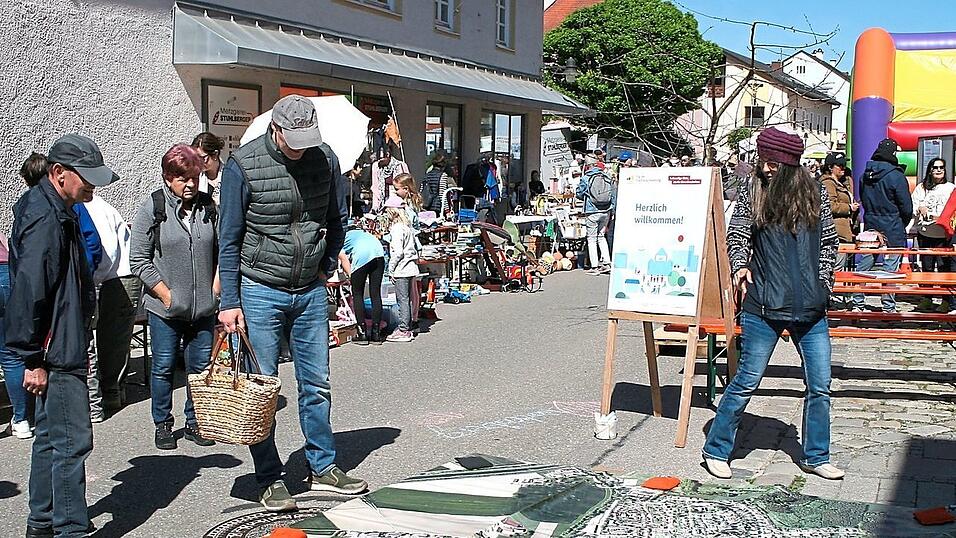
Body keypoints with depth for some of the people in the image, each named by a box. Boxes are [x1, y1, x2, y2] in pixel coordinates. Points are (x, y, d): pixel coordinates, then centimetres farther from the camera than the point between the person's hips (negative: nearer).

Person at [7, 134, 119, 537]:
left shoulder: (58, 213, 14)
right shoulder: (45, 220, -19)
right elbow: (28, 293, -23)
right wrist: (33, 360, -21)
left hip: (63, 349, 11)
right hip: (56, 355, -11)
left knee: (51, 437, 18)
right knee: (73, 439, -7)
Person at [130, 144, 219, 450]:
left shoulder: (209, 206, 3)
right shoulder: (151, 209, -5)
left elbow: (222, 251, 13)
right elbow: (139, 260, -5)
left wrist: (215, 287, 2)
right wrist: (166, 295, -9)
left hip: (203, 307, 3)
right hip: (165, 309, -3)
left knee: (201, 367, 10)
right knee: (163, 368, 6)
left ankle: (195, 422, 25)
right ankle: (162, 425, 22)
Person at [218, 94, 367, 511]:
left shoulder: (325, 159, -1)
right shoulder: (243, 165, -12)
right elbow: (229, 239, -7)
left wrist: (327, 267, 6)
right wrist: (230, 302, -9)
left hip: (310, 292, 4)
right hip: (260, 293, -3)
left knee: (317, 386, 11)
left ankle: (323, 468, 25)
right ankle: (270, 481, 15)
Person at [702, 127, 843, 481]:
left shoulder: (815, 194, 5)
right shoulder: (751, 196, -1)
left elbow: (829, 241, 14)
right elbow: (736, 237, 0)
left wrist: (823, 282, 7)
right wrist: (740, 266, -19)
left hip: (811, 308, 3)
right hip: (764, 308, -3)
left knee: (820, 386, 9)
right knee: (746, 382, 2)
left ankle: (815, 457, 26)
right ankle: (716, 450, 16)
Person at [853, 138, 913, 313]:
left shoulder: (865, 175, 3)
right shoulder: (896, 176, -14)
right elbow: (906, 207, -9)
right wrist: (903, 225, 8)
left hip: (870, 228, 5)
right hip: (892, 230, -5)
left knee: (863, 266, 9)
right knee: (890, 268, 2)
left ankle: (858, 304, 12)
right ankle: (889, 307, 6)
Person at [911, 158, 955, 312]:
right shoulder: (921, 187, 12)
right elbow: (912, 206, 10)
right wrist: (920, 209, -10)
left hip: (943, 234, -3)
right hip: (924, 233, 3)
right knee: (926, 266, 8)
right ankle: (927, 299, 17)